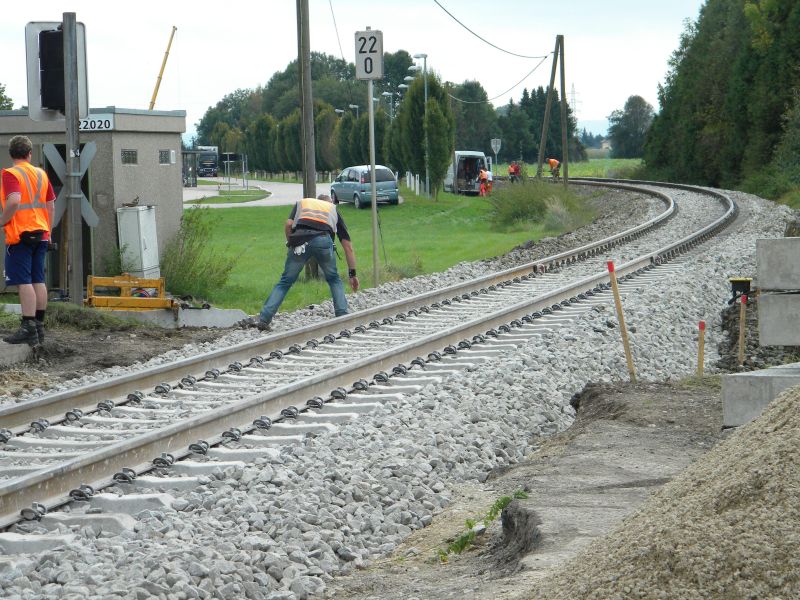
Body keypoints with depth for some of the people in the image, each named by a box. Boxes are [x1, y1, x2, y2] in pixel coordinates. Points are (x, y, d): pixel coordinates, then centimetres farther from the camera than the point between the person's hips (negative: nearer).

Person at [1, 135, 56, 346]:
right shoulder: (41, 174, 11)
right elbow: (51, 206, 14)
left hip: (20, 234, -7)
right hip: (40, 234, 7)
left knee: (24, 281, -9)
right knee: (38, 280, 10)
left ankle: (28, 329, -14)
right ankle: (39, 327, 12)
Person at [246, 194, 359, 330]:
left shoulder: (302, 202, 35)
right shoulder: (333, 210, 35)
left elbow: (288, 224, 12)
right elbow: (348, 246, 31)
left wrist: (290, 245, 24)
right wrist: (352, 274, 34)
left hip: (300, 239, 0)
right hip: (323, 240, 0)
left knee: (285, 281, 11)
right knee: (334, 280, 23)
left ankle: (263, 319, 4)